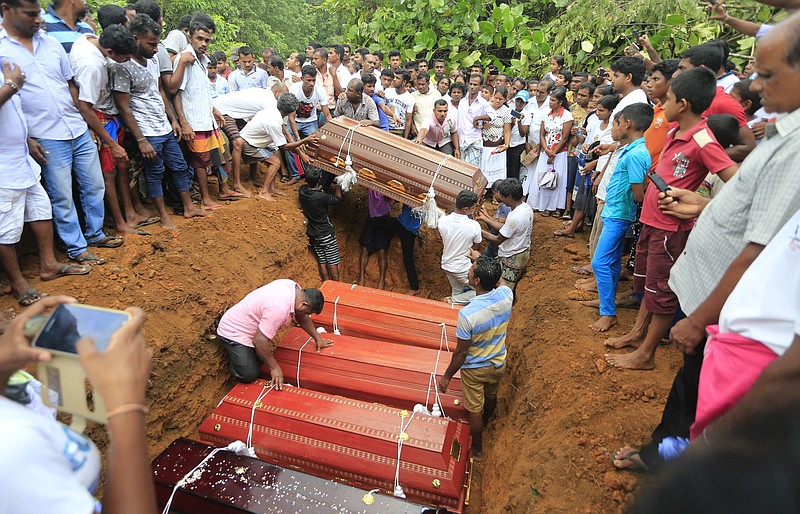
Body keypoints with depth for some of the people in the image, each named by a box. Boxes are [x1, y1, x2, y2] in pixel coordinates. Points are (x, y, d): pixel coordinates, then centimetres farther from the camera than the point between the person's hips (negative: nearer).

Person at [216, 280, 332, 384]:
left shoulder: (295, 288, -9)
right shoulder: (280, 309, -37)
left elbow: (302, 317, 9)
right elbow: (259, 341, -34)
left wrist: (318, 338, 14)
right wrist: (274, 367, -23)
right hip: (233, 332, -9)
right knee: (249, 375, -12)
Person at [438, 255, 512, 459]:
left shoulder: (467, 314, -38)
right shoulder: (506, 296, -23)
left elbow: (461, 352, -25)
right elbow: (500, 281, 5)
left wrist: (447, 376, -9)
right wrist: (481, 262, 5)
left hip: (474, 369, -5)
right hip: (498, 364, 6)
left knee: (475, 409, 19)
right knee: (491, 398, 32)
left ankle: (477, 449, 42)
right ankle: (483, 424, 62)